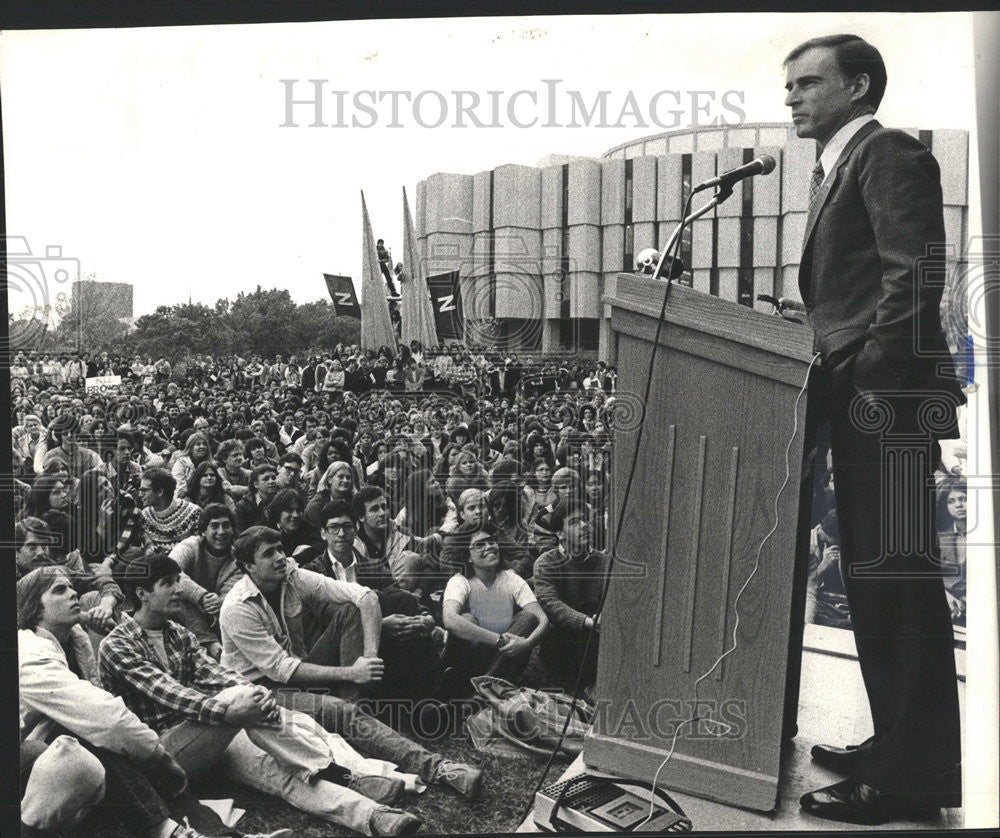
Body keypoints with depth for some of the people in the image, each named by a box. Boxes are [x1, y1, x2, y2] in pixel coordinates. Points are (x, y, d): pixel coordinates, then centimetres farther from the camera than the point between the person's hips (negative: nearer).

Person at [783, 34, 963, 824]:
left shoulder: (891, 154, -5)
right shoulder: (837, 168, 23)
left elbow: (913, 276, -16)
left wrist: (868, 371, -20)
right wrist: (829, 363, 11)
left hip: (887, 398, -10)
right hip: (858, 402, 10)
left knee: (898, 577, -6)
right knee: (873, 578, 14)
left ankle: (916, 772, 4)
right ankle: (899, 745, 26)